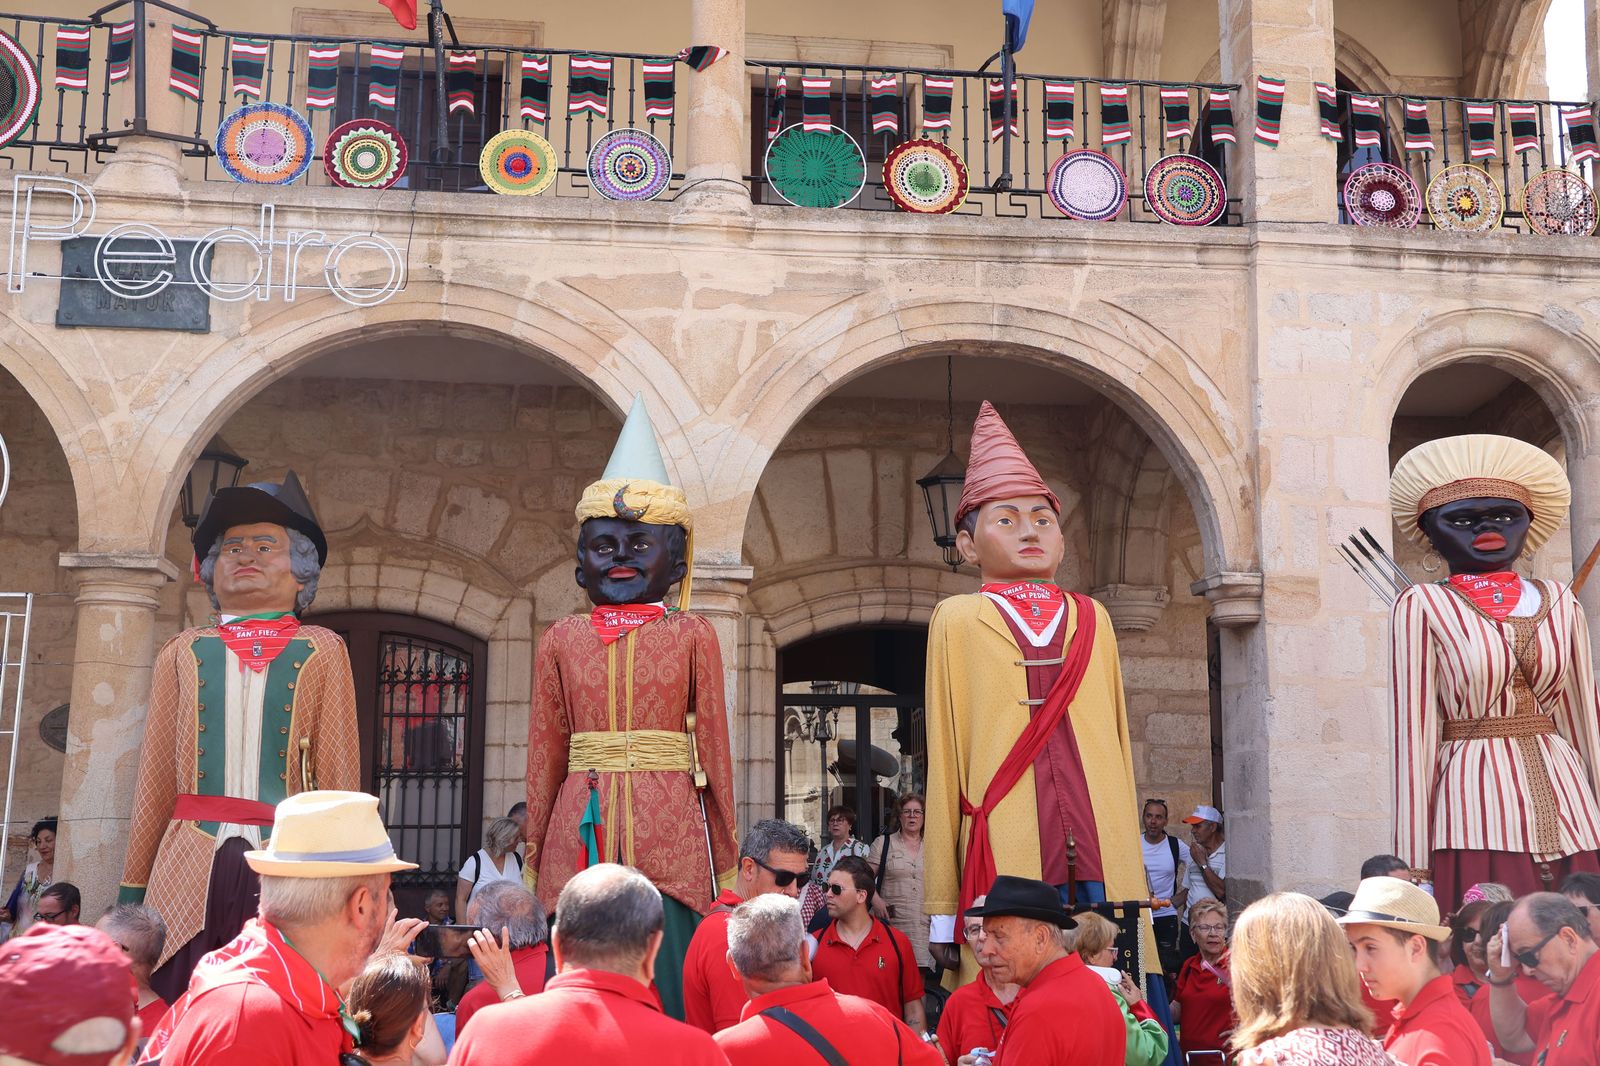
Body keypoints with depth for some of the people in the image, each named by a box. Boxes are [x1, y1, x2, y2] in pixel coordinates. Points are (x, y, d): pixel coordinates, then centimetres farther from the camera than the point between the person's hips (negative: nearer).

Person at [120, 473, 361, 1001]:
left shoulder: (321, 651, 9)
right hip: (190, 865, 2)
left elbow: (339, 773, 3)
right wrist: (133, 886, 8)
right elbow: (155, 776, 12)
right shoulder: (184, 652, 15)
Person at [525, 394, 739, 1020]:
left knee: (667, 988, 0)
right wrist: (535, 852, 10)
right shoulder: (562, 639, 8)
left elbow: (713, 743, 4)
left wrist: (724, 853, 4)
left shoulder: (691, 635, 3)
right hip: (581, 834, 2)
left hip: (668, 833, -2)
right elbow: (544, 753, 10)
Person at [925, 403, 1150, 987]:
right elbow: (944, 755, 7)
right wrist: (941, 904, 3)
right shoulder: (957, 620, 9)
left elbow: (1117, 740, 17)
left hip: (1103, 852, 3)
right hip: (1006, 854, -2)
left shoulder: (1092, 620, 17)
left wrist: (1132, 862, 11)